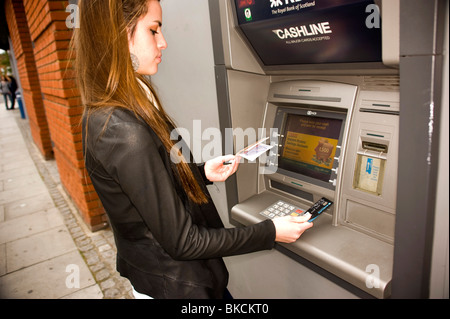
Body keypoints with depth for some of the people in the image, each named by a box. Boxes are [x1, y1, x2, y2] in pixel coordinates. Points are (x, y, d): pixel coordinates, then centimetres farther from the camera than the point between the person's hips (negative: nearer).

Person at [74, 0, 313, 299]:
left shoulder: (106, 114, -1)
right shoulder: (125, 132, -31)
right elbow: (181, 242, -25)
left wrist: (202, 172, -2)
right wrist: (271, 232, -18)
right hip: (175, 285, -8)